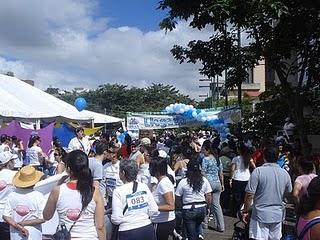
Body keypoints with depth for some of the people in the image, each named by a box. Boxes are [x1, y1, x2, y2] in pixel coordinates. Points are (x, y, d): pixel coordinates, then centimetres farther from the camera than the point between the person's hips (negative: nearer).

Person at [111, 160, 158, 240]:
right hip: (148, 228, 4)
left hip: (128, 233, -3)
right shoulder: (144, 187, -1)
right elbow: (154, 211, 0)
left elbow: (116, 219, -14)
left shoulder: (118, 191, -12)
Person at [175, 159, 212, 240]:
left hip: (189, 210, -3)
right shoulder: (204, 180, -1)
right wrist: (208, 207, 16)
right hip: (202, 209, 3)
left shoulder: (183, 182, -10)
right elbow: (209, 197, 2)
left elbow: (177, 198, -6)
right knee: (197, 228, 28)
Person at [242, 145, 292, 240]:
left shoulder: (258, 171, -14)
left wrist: (245, 211, -4)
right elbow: (289, 192, 16)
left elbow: (250, 195, -15)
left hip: (261, 215, -5)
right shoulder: (285, 173, 1)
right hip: (278, 215, 5)